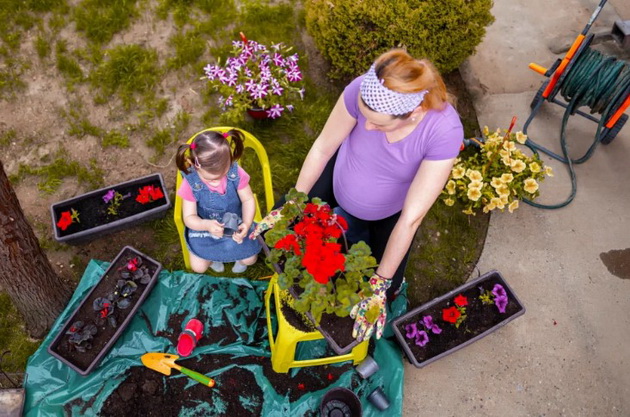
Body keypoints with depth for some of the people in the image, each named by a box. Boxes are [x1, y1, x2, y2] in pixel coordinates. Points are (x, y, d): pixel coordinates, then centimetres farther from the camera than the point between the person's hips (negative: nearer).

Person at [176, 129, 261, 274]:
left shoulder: (236, 173, -25)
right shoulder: (190, 184, -27)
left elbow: (248, 200, -15)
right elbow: (189, 217, -22)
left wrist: (247, 223, -34)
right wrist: (207, 225, -45)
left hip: (236, 225, 1)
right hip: (204, 227, 0)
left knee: (249, 259, -3)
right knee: (198, 267, -3)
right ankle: (213, 256, 36)